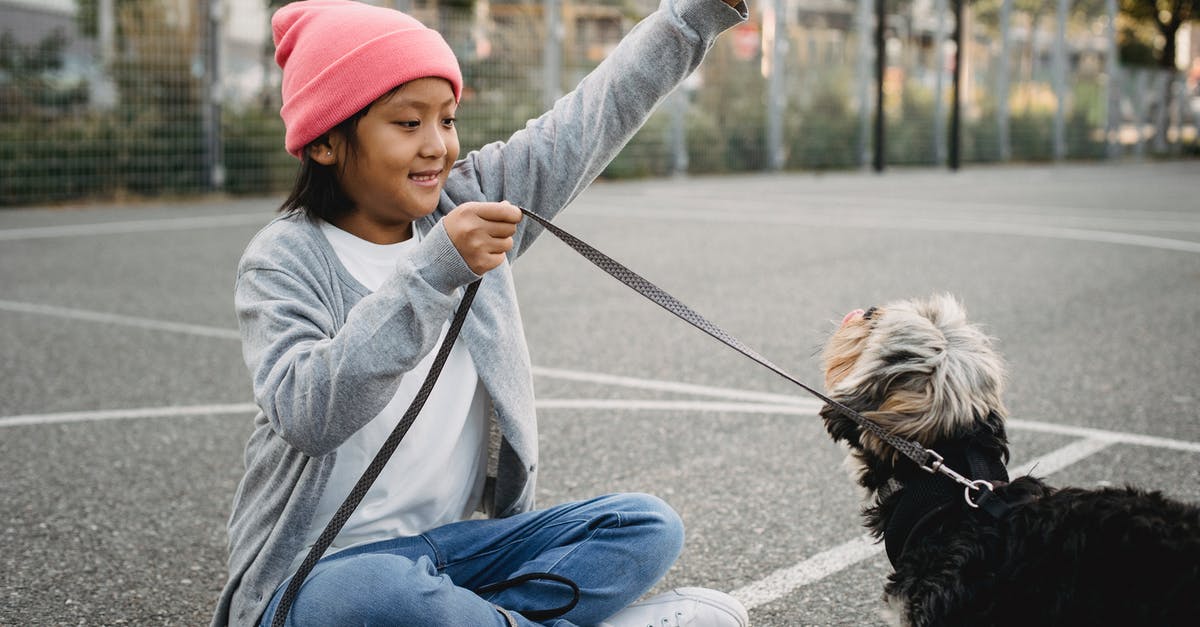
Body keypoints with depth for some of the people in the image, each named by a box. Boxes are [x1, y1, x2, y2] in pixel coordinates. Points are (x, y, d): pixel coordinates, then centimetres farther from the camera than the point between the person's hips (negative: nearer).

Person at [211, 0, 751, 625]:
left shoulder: (472, 199, 5)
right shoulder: (285, 258, -10)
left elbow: (602, 108, 3)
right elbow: (306, 413, -28)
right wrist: (434, 269, -32)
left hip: (456, 543, 5)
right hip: (320, 568, -5)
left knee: (646, 525, -11)